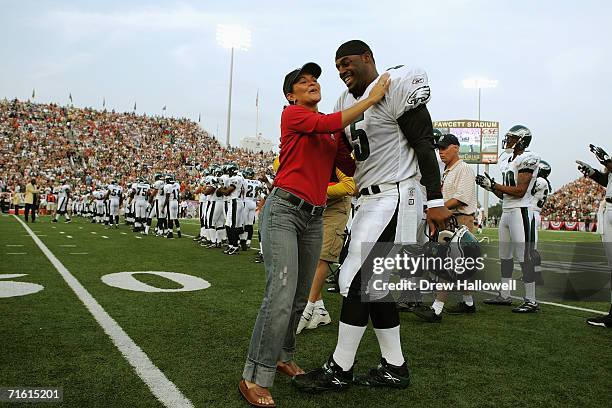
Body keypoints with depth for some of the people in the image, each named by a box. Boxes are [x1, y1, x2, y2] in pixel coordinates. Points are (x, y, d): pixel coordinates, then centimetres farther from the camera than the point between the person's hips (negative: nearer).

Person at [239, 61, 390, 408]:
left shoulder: (334, 127, 17)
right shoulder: (292, 114, -2)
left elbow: (349, 167, 13)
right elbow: (327, 124, -20)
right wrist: (371, 98, -15)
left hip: (315, 217, 7)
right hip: (284, 210, -7)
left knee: (300, 297, 12)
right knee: (281, 295, -16)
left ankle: (283, 357, 31)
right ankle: (255, 379, -6)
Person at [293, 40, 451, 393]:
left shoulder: (396, 87, -9)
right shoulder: (348, 101, 16)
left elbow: (424, 145, -12)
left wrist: (436, 201, -15)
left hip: (394, 198, -9)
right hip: (371, 199, 9)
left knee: (359, 281, -8)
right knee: (375, 285, 10)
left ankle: (339, 370, 5)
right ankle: (395, 368, 22)